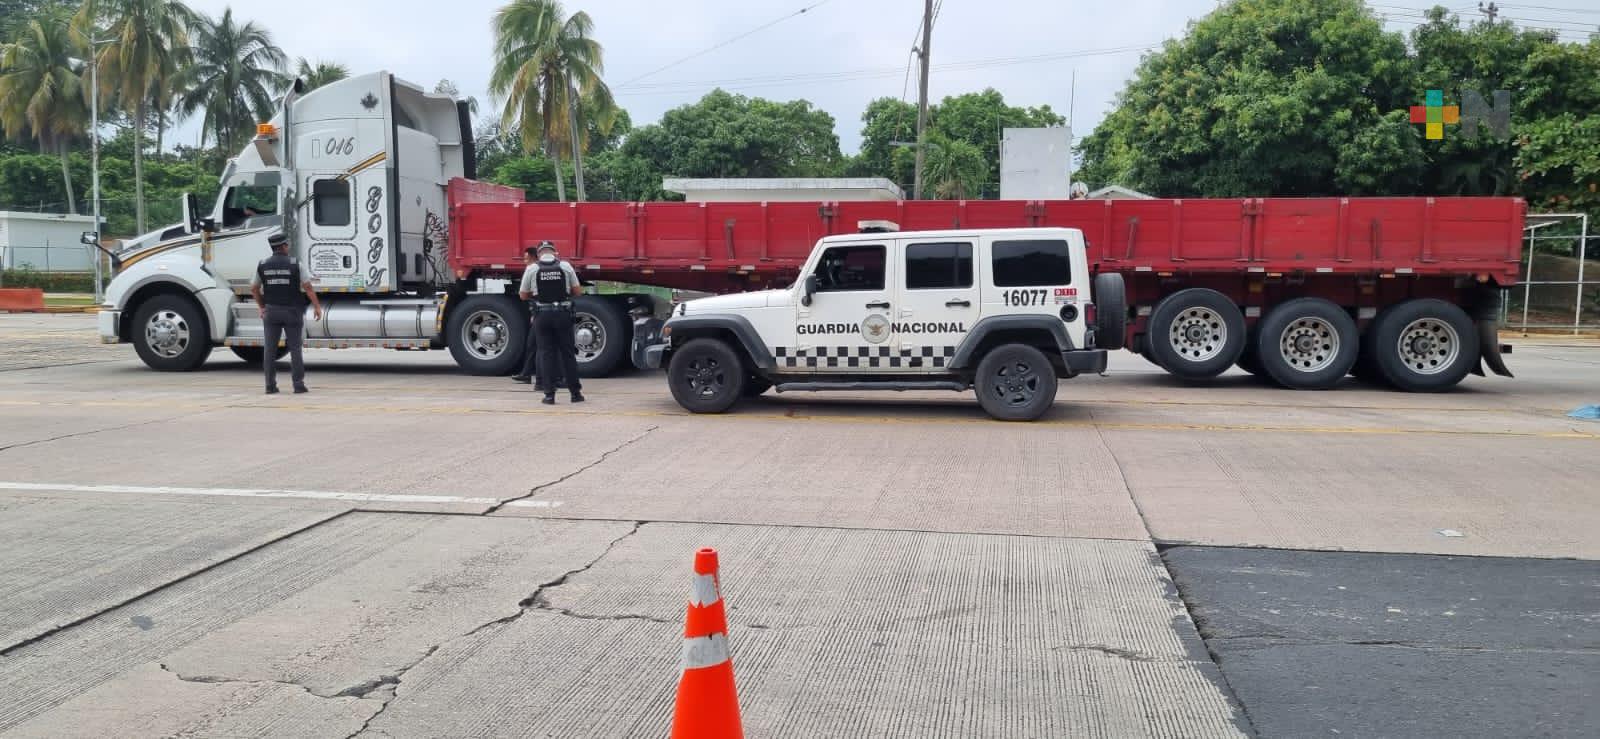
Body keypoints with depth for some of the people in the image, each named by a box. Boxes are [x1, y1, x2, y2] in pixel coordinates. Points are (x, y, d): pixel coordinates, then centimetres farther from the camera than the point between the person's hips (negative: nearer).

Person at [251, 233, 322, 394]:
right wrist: (317, 306, -4)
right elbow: (307, 287, -11)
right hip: (292, 311, -2)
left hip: (271, 311, 2)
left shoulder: (262, 265, 2)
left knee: (269, 349, 4)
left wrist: (262, 307, 19)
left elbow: (254, 289, 8)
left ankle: (270, 385, 3)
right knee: (295, 348, 2)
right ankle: (299, 384, 0)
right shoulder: (295, 264, -8)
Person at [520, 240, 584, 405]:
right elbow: (578, 291, 2)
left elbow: (523, 295, 5)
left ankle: (549, 394, 4)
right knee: (568, 353, 8)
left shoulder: (532, 269, -2)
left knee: (546, 354, 6)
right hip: (563, 314, 0)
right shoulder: (566, 266, -1)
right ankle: (576, 392, 12)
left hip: (542, 315, 0)